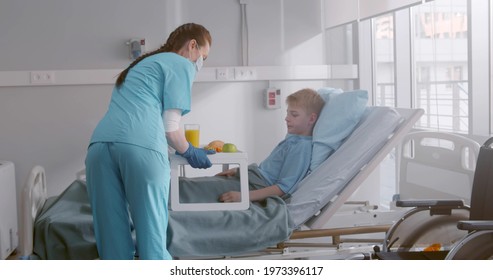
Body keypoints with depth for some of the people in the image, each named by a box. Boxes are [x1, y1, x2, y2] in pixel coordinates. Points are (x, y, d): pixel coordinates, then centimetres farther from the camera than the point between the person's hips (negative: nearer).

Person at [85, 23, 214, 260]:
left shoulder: (143, 63, 37)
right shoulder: (181, 64, 13)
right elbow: (170, 127, 4)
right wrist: (190, 153, 22)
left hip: (99, 145, 7)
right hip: (141, 147, -7)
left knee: (113, 241, 8)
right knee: (152, 238, 0)